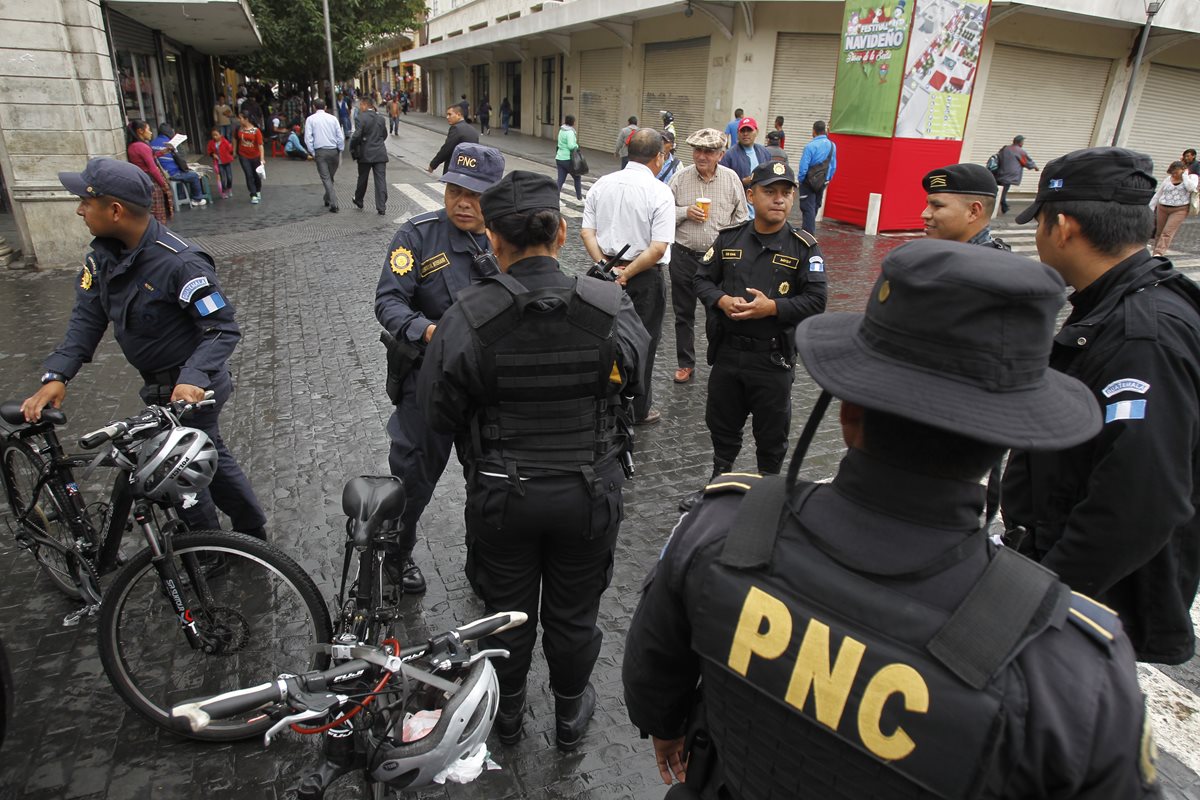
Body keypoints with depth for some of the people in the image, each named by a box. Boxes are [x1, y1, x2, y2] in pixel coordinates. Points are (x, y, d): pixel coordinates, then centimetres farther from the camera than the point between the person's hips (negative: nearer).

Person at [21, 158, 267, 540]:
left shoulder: (180, 264, -27)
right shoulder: (103, 255, -1)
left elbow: (223, 329, -25)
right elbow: (87, 318, -3)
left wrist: (192, 378, -40)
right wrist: (57, 375, -15)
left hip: (189, 389, -9)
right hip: (161, 384, 9)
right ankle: (252, 531, 41)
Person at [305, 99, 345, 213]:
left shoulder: (310, 119, 2)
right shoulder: (333, 118, 6)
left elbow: (308, 138, -4)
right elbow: (340, 137, 2)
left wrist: (313, 153, 3)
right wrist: (340, 151, 10)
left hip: (320, 152, -2)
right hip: (334, 151, 2)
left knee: (326, 178, -2)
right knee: (330, 177, 16)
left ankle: (333, 204, -12)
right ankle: (328, 200, 28)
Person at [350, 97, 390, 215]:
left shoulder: (362, 117, -12)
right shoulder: (380, 118, 5)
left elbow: (356, 136, -17)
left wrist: (352, 149, -3)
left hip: (365, 154, -3)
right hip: (380, 154, 3)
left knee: (362, 179, 14)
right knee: (381, 181, 0)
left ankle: (358, 202, 32)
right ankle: (381, 208, -3)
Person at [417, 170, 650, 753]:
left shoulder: (468, 317, -19)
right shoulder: (612, 307, -17)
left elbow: (439, 414, -10)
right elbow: (631, 380, 0)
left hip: (501, 494, 0)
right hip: (590, 492, 1)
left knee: (507, 612, 23)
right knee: (573, 614, 22)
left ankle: (507, 715, 47)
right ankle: (570, 717, 45)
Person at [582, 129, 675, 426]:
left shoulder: (601, 184, 1)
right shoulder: (660, 192, -13)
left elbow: (586, 231, -3)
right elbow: (658, 248, -20)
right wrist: (627, 274, -14)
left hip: (607, 272, 5)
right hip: (645, 279, -4)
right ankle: (638, 410, 23)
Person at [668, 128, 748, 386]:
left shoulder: (731, 178, 0)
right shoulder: (680, 178, -1)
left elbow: (741, 218, 4)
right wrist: (685, 212, -15)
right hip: (684, 256, 1)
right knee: (684, 313, 11)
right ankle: (685, 363, 25)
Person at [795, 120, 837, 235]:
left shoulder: (810, 146, -18)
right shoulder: (832, 146, 1)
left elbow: (803, 167, -18)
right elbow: (833, 166, 6)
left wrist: (800, 179, -3)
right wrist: (827, 180, 17)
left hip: (809, 182, -6)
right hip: (822, 183, 6)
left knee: (808, 208, -2)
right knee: (815, 207, 20)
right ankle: (808, 229, 35)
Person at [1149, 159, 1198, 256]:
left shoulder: (1192, 177, 5)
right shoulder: (1168, 179, 10)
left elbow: (1191, 188, -17)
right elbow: (1157, 195, 15)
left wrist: (1185, 175, -7)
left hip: (1179, 210, -3)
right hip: (1162, 208, 3)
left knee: (1167, 232, -15)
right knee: (1159, 233, 5)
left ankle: (1158, 254, -23)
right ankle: (1155, 251, 15)